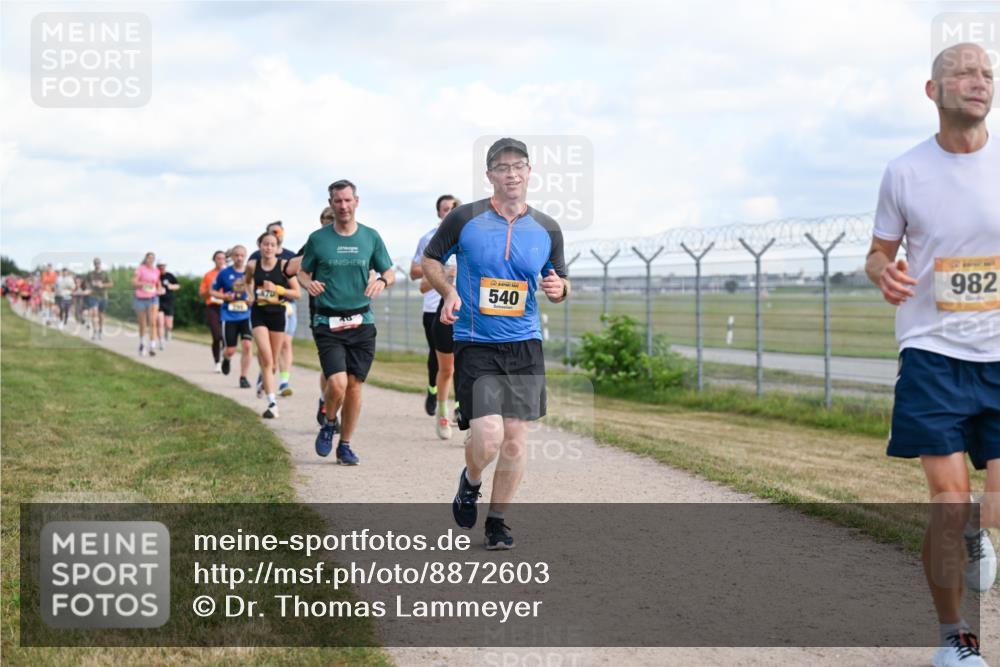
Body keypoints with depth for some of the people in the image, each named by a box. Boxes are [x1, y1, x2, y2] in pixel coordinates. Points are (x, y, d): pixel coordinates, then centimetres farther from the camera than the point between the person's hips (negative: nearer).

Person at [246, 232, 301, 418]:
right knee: (266, 357, -15)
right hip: (259, 314, 0)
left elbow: (297, 293, -6)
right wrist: (251, 295, 7)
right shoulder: (252, 265, -1)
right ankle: (272, 403, -17)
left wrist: (277, 289, -17)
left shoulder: (284, 265, -7)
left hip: (277, 314, 0)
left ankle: (263, 381, 45)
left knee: (271, 360, 12)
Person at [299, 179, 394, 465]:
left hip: (361, 322, 2)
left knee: (354, 385, 3)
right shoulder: (317, 239, 2)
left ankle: (345, 445, 19)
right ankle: (327, 426, 15)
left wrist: (382, 281, -9)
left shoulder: (371, 237, 6)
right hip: (328, 323, -2)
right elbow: (303, 271, 12)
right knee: (337, 382, -16)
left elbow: (389, 272, 14)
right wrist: (309, 283, -11)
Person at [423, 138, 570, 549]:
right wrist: (449, 292, -8)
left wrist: (558, 289, -8)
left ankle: (497, 521, 21)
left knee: (515, 440, 2)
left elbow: (559, 281, 16)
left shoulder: (547, 230, 5)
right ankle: (470, 481, 19)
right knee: (487, 437, -15)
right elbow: (430, 259, 10)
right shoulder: (464, 219, -4)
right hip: (474, 344, -3)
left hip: (525, 345, 3)